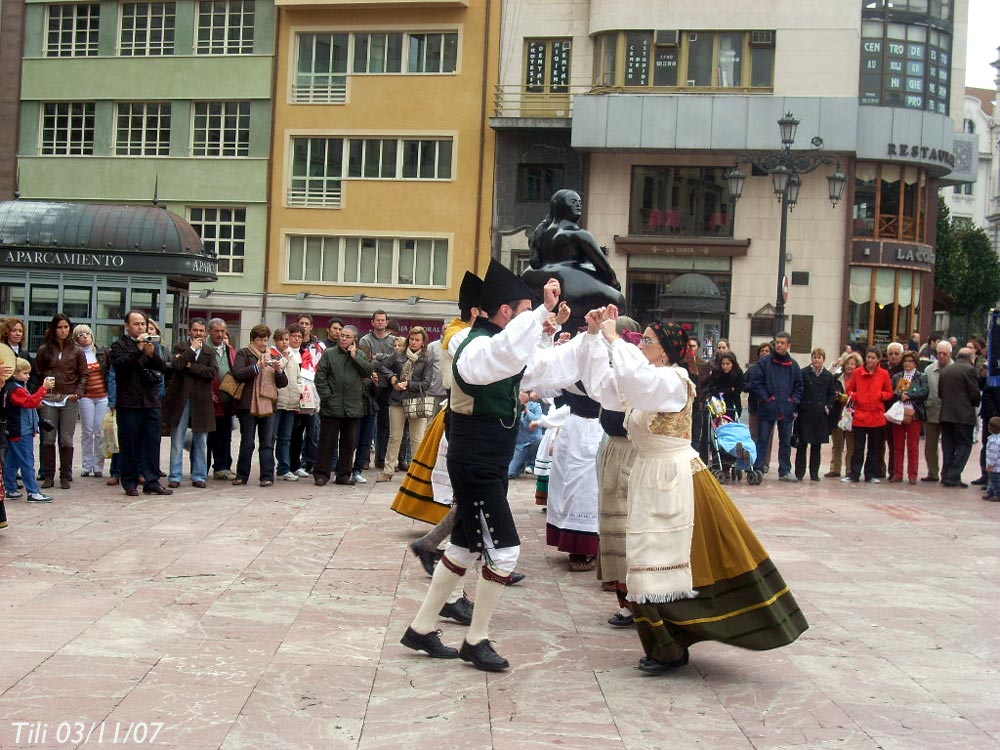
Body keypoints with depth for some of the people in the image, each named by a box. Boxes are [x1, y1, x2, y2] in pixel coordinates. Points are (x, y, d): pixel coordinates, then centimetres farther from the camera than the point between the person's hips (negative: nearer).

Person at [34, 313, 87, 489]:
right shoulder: (44, 350, 7)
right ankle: (48, 476, 7)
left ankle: (65, 476, 8)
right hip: (48, 400, 1)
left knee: (66, 440, 1)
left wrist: (78, 393, -6)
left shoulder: (77, 351, 6)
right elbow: (37, 374, 9)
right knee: (48, 439, 0)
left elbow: (83, 375, 7)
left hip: (69, 400, -1)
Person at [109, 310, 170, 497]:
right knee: (129, 444, 1)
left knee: (152, 444, 4)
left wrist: (152, 354, -12)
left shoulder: (153, 345, 15)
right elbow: (119, 365, -15)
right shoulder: (119, 346, 2)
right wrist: (138, 349, -19)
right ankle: (130, 483, 9)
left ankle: (152, 482, 8)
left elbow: (163, 368, 5)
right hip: (128, 403, -4)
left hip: (151, 403, 4)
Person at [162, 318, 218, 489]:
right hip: (180, 400, -2)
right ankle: (175, 476, 9)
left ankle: (199, 476, 13)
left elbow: (213, 372, -7)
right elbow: (176, 365, -14)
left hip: (201, 401, 2)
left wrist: (190, 366, -11)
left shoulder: (210, 352, 10)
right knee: (177, 441, 3)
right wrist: (192, 349, -10)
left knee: (201, 442, 6)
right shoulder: (179, 347, 5)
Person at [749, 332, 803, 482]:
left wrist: (794, 401, 1)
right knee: (763, 440, -2)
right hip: (768, 408, -3)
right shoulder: (764, 362, -1)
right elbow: (756, 382, -3)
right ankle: (758, 469, 1)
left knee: (786, 442, 11)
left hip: (787, 411, 3)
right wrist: (765, 397, -10)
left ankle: (785, 471, 19)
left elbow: (798, 386, 13)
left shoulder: (793, 365, 8)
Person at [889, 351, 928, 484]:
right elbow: (891, 393, 2)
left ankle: (912, 475, 5)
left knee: (913, 447, 0)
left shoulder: (922, 377, 5)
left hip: (914, 414, -3)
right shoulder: (896, 377, 14)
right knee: (898, 446, 5)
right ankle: (897, 473, 10)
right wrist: (900, 396, -16)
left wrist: (907, 395, -14)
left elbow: (924, 392, -10)